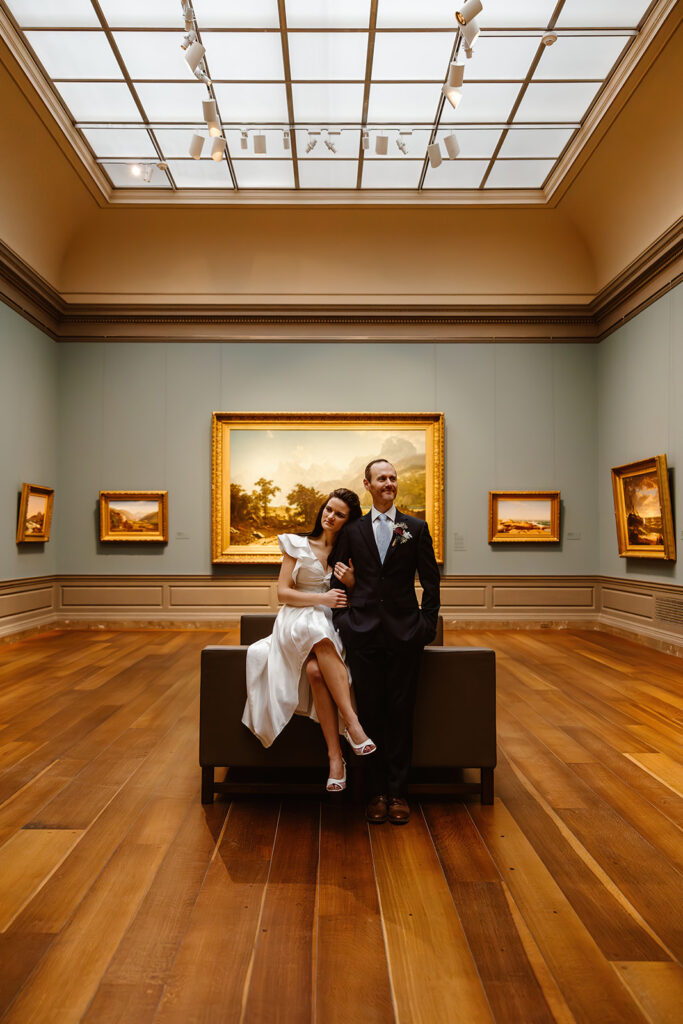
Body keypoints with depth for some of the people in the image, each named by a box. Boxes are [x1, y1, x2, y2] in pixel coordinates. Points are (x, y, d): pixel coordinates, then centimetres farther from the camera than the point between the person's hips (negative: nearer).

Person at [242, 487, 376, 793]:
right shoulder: (297, 545, 9)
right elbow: (283, 592, 1)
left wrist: (351, 582, -7)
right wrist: (321, 599, -12)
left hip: (333, 626, 1)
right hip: (296, 623, -1)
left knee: (316, 670, -35)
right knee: (316, 629, -39)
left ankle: (335, 757, -34)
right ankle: (351, 722, -41)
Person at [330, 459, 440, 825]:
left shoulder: (416, 528, 5)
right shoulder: (352, 530, 7)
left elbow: (430, 581, 5)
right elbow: (335, 573, 12)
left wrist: (428, 623, -2)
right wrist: (341, 617, 4)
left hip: (404, 632, 0)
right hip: (364, 631, 1)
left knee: (401, 712, 6)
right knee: (370, 711, 6)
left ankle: (398, 791, 20)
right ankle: (376, 791, 20)